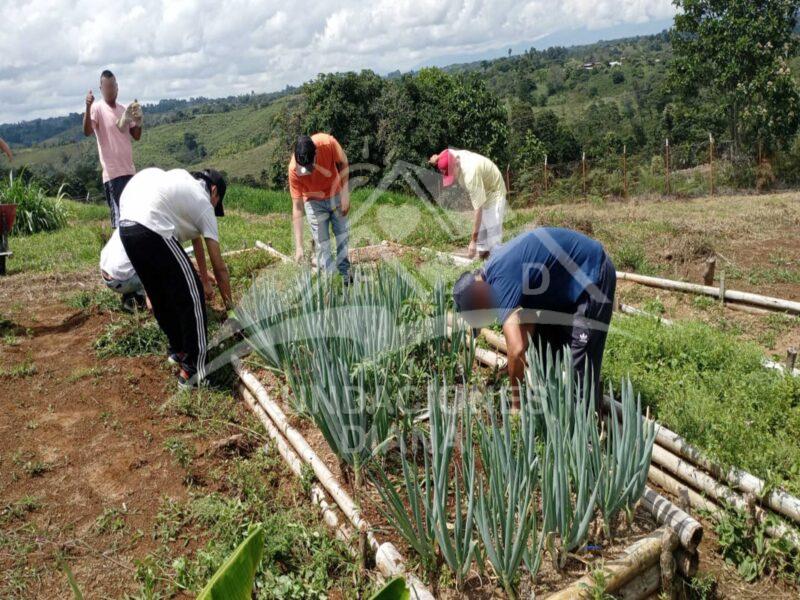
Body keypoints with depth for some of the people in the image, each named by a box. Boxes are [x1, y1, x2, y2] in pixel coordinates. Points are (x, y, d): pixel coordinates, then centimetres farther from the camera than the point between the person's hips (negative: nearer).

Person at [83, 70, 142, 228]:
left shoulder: (125, 109, 13)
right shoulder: (97, 108, -7)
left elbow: (137, 136, 14)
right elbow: (87, 131, -23)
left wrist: (138, 121, -6)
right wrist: (88, 107, -37)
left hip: (129, 170, 7)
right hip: (112, 172, -7)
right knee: (119, 216, -9)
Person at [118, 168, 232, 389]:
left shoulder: (184, 181, 32)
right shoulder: (204, 204, 10)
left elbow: (196, 239, 39)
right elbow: (219, 266, 13)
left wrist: (205, 281, 45)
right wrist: (229, 303, 26)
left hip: (125, 227, 9)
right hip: (151, 231, -9)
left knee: (160, 297, 24)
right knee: (192, 298, 1)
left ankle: (178, 350, 39)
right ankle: (192, 371, 6)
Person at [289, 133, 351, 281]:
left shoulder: (328, 143, -33)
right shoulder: (294, 169, -33)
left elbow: (343, 164, -11)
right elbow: (297, 207, -28)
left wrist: (345, 194, -17)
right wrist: (298, 246, -31)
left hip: (336, 195, 2)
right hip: (314, 202, -2)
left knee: (343, 235, 12)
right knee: (322, 244, -3)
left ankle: (345, 275, 29)